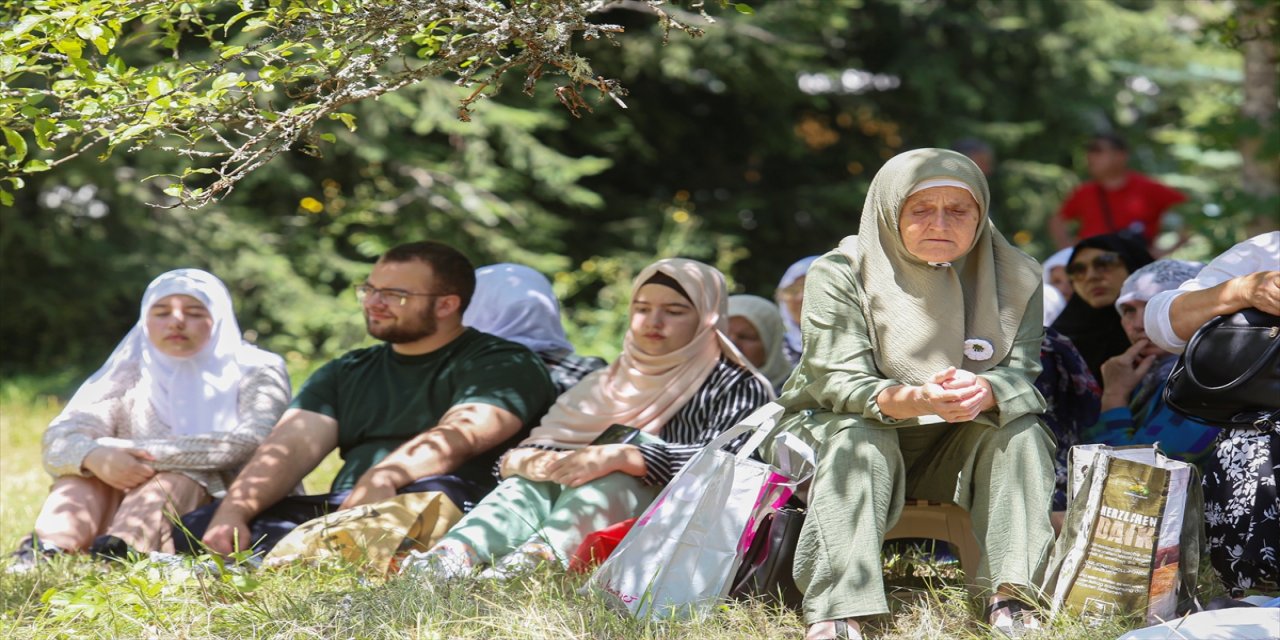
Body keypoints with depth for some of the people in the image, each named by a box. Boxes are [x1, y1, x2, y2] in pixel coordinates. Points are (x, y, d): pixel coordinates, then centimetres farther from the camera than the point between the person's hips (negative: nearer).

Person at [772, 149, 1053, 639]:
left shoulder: (1014, 279, -6)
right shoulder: (840, 275, -14)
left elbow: (1022, 375, -17)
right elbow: (840, 382, -24)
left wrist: (983, 392, -43)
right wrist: (914, 400, -46)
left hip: (952, 454, 3)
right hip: (836, 431, -2)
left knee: (1019, 428, -24)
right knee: (857, 435, -34)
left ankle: (1010, 597, -32)